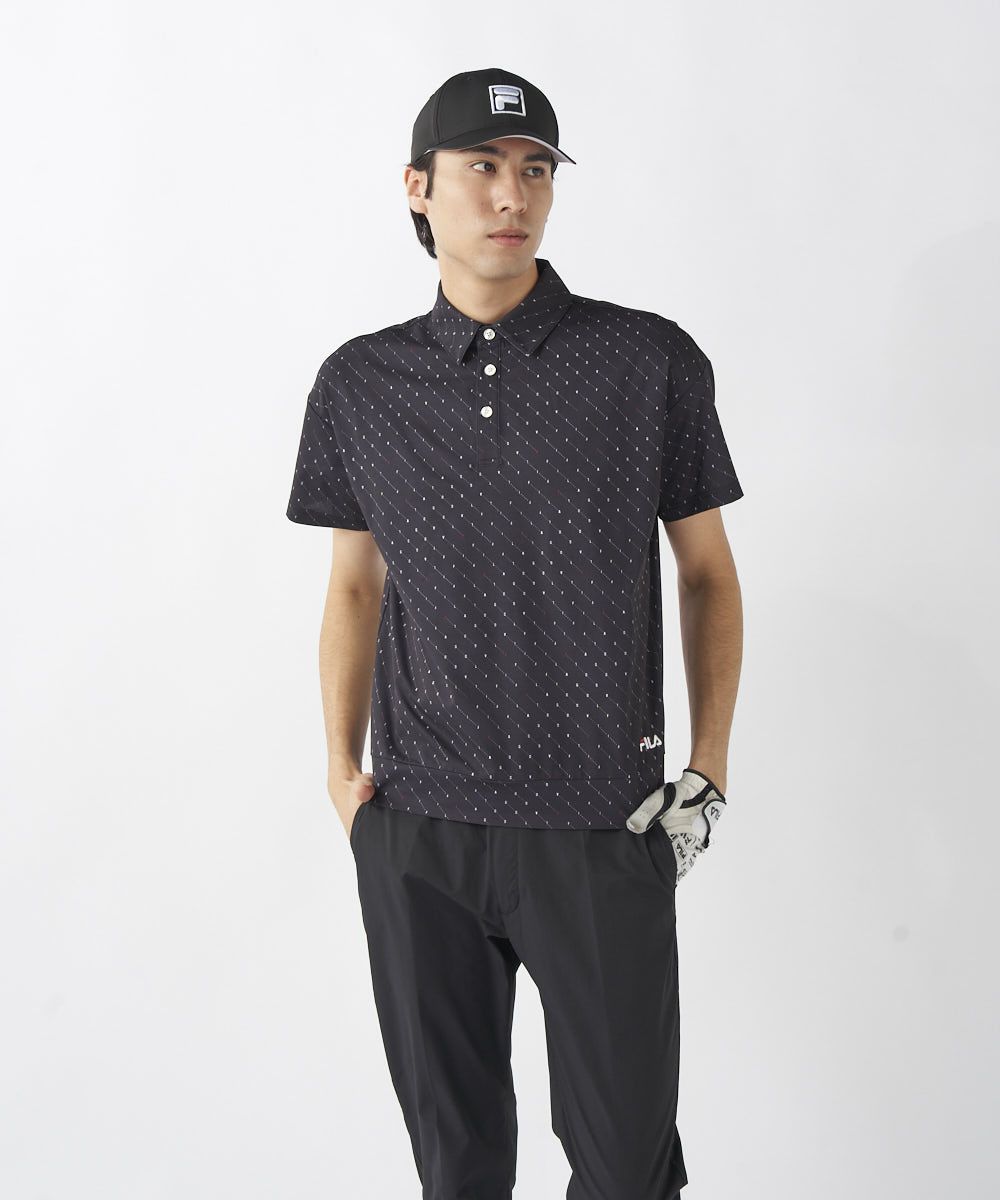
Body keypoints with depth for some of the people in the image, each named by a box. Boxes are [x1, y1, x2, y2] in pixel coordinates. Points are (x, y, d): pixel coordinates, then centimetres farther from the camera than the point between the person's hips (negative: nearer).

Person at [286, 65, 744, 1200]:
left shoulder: (652, 361, -2)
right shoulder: (360, 384, 4)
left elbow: (708, 572, 5)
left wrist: (709, 771, 0)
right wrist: (343, 768, 5)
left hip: (604, 831, -1)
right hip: (416, 834, 2)